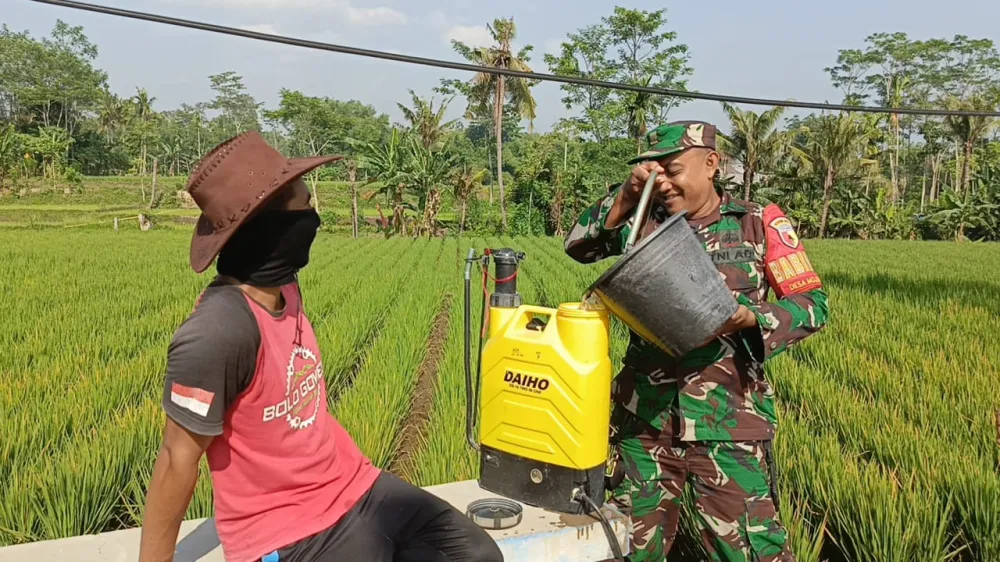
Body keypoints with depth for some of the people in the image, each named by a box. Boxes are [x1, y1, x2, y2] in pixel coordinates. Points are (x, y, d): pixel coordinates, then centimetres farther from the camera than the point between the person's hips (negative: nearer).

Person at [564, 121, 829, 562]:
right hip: (645, 416, 3)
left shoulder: (757, 223, 0)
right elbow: (578, 245, 0)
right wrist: (625, 197, -12)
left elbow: (812, 303, 0)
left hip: (727, 421, -2)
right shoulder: (644, 222, 7)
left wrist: (751, 318, -18)